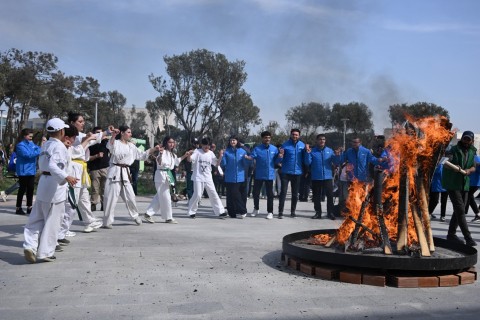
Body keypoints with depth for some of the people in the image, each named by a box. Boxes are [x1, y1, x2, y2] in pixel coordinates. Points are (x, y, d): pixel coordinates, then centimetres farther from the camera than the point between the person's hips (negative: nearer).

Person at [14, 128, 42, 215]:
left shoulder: (31, 144, 12)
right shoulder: (20, 145, -11)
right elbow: (28, 154, -22)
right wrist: (39, 151, -22)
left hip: (31, 170, 7)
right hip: (23, 171, -7)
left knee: (30, 189, 10)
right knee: (22, 189, -1)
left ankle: (29, 207, 18)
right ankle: (18, 208, 9)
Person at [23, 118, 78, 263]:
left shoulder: (45, 145, 11)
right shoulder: (59, 146, -15)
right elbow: (52, 166, -28)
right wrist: (66, 177, -39)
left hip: (43, 183, 8)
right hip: (55, 185, -8)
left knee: (37, 218, 13)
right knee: (52, 221, 2)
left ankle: (30, 245, 3)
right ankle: (44, 253, 8)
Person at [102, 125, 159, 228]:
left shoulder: (131, 146, 15)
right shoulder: (116, 143, -3)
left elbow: (142, 155, 21)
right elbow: (110, 146, -27)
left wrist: (154, 149, 12)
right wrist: (114, 135, -43)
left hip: (125, 172, 6)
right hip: (115, 172, -5)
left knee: (130, 196, 12)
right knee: (111, 197, -4)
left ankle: (135, 216, 33)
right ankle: (107, 221, 5)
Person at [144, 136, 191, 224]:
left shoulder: (172, 154, 16)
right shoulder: (163, 152, -14)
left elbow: (177, 161, 32)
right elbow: (159, 163, -27)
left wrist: (185, 156, 26)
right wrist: (160, 154, -42)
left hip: (168, 176, 10)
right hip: (161, 175, -10)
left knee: (159, 197, 12)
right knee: (165, 197, -1)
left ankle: (148, 214, 18)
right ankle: (168, 218, 9)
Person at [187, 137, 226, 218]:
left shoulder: (211, 153, 8)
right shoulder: (197, 151, -4)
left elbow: (216, 164, 10)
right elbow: (189, 160, -15)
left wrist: (220, 156, -6)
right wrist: (189, 154, -37)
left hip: (208, 178, 4)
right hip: (198, 177, -4)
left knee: (213, 194, 4)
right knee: (197, 195, -8)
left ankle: (220, 211, 8)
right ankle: (192, 212, 9)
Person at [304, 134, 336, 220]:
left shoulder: (330, 151, 6)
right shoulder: (312, 151, 1)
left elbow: (335, 162, 3)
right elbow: (308, 163, -6)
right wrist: (308, 153, -16)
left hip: (328, 177, 0)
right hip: (316, 178, 0)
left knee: (330, 195, -1)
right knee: (316, 196, 6)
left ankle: (330, 212, 7)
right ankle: (318, 213, 15)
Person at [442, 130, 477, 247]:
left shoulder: (472, 152, 10)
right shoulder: (454, 150, -7)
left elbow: (473, 167, 11)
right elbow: (445, 163, -18)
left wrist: (469, 170, -12)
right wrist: (454, 167, -39)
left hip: (464, 184, 6)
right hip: (452, 183, -6)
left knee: (459, 210, 10)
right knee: (460, 209, -12)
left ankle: (451, 234, 22)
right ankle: (468, 238, -13)